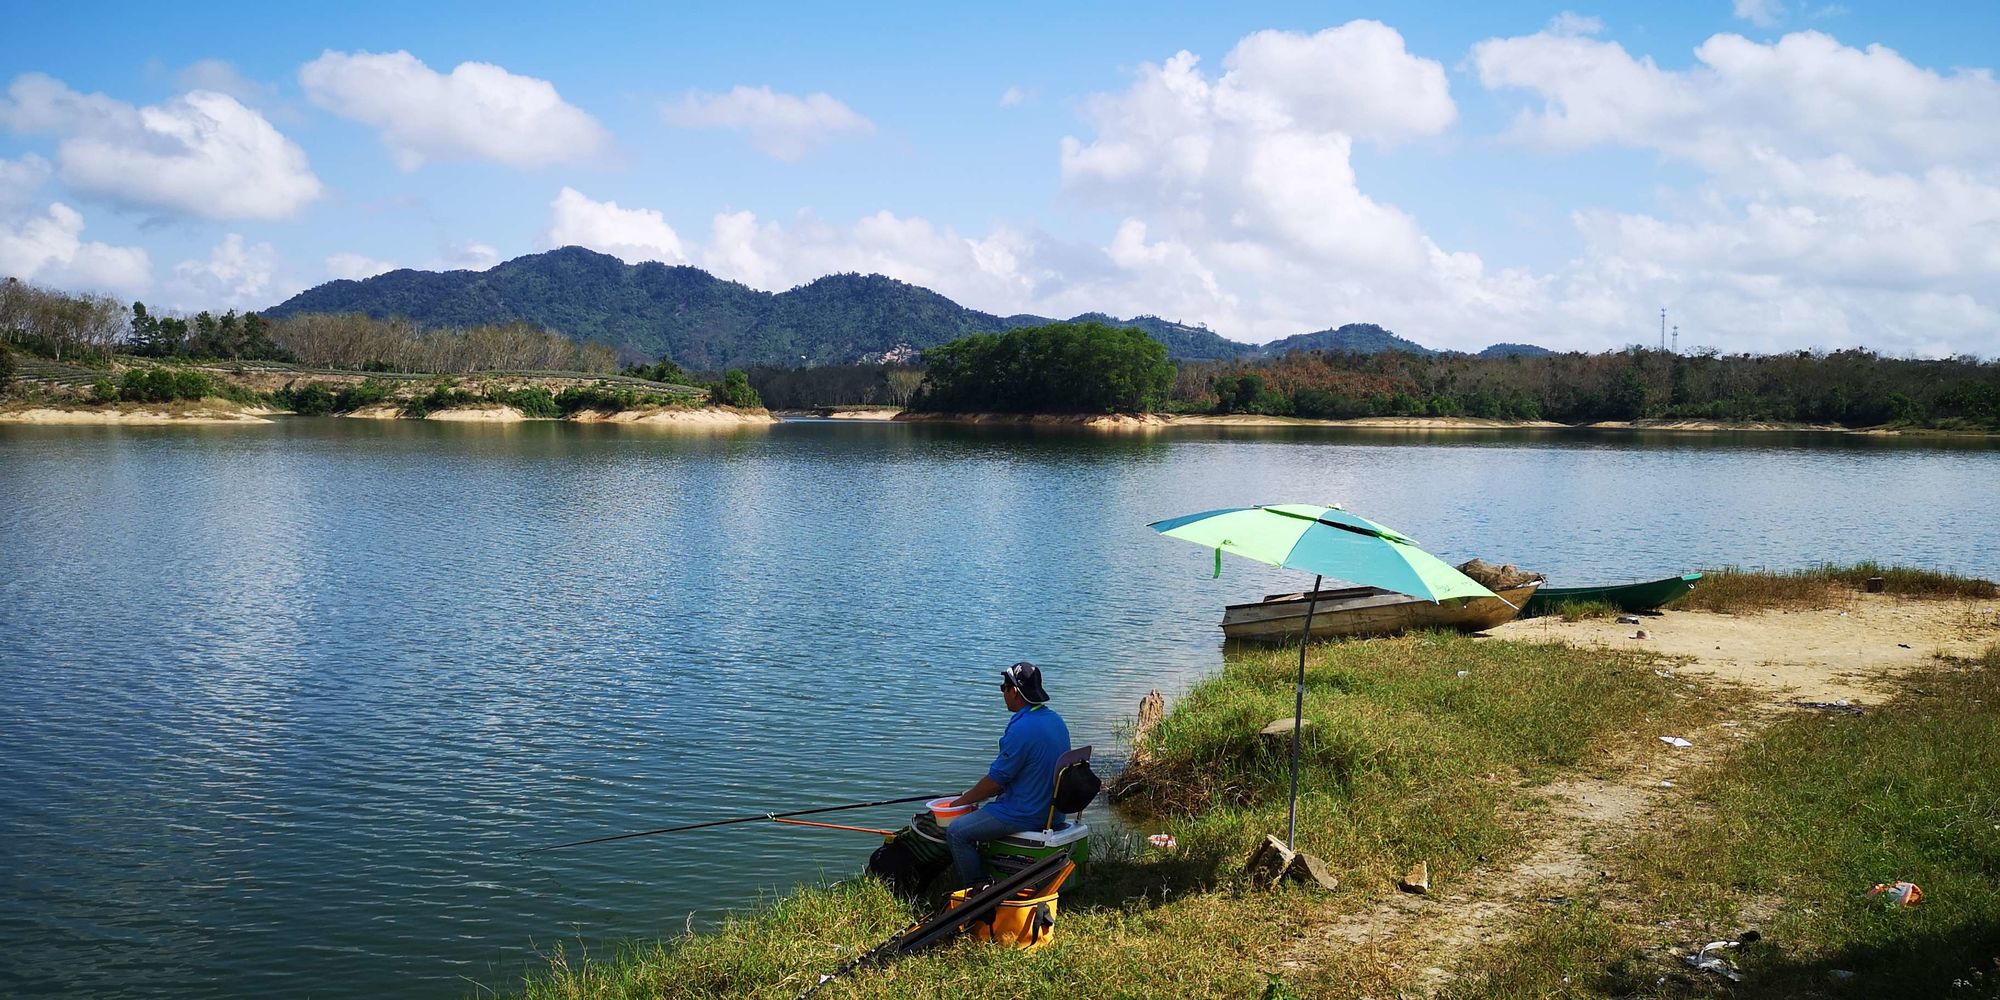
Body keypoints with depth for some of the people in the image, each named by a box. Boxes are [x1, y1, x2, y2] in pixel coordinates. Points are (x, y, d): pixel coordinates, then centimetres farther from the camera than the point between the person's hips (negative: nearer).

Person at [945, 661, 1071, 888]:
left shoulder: (1022, 729, -25)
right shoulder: (1055, 720, 5)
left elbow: (995, 781, -18)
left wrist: (964, 800, -1)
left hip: (1026, 815, -10)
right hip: (1050, 808, 10)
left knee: (956, 832, -2)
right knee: (981, 811, 27)